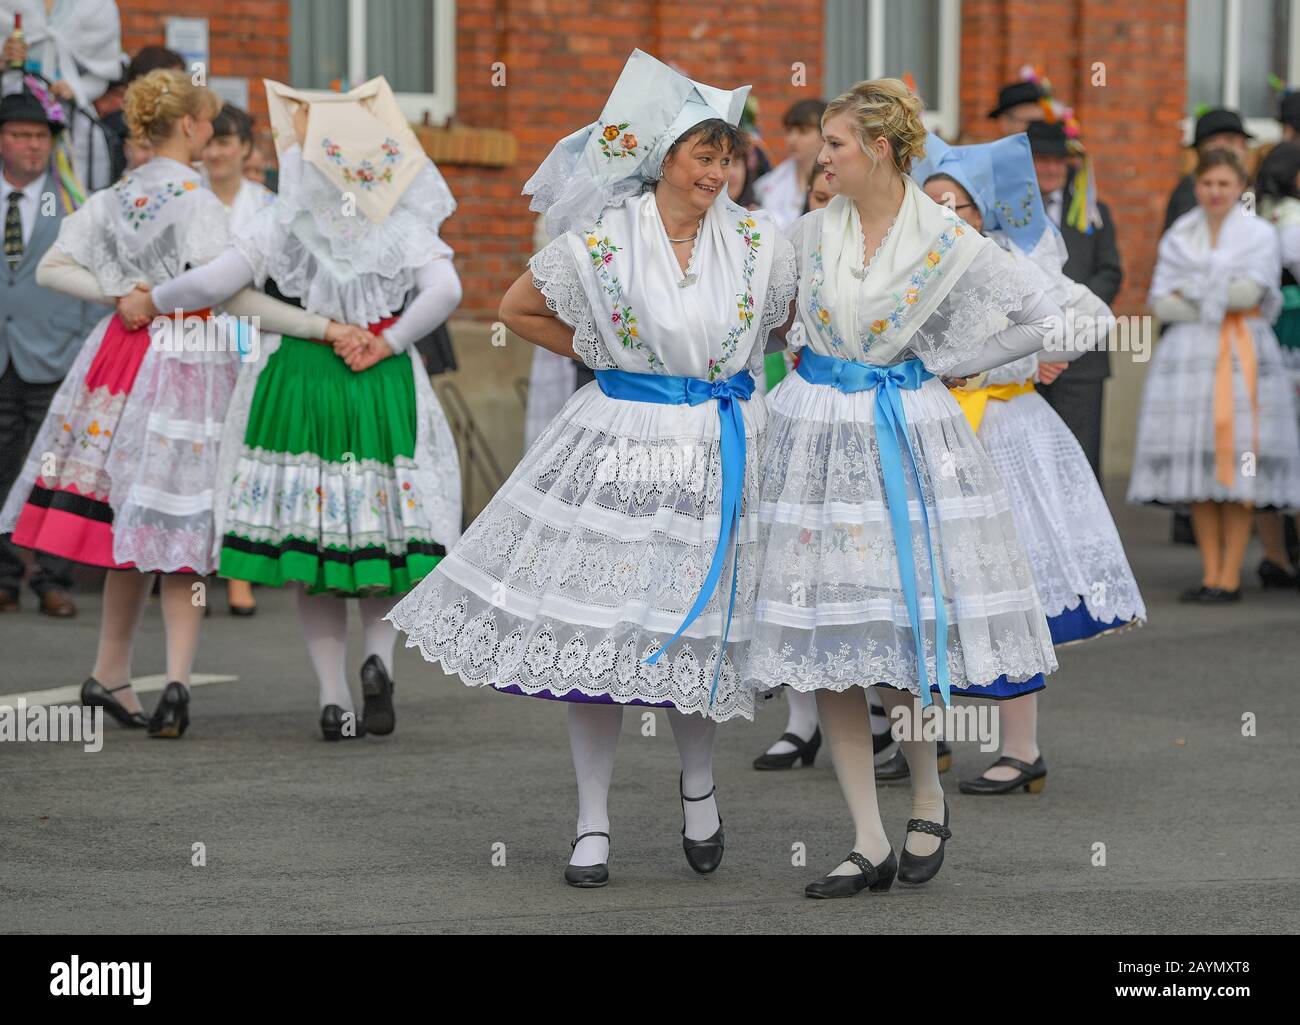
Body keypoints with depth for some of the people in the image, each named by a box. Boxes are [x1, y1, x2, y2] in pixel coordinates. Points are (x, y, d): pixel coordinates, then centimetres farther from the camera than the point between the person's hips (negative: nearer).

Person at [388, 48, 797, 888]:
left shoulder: (759, 243, 0)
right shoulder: (601, 241, -6)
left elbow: (786, 323, 19)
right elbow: (519, 309, 7)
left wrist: (731, 370, 10)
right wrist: (597, 354, 4)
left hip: (721, 450, 1)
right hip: (623, 447, -1)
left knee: (698, 631, 3)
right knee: (599, 629, -1)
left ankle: (699, 785, 30)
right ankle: (594, 823, 9)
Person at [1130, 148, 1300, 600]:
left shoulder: (1259, 234, 4)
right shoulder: (1179, 236, 13)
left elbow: (1249, 292, -9)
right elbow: (1161, 302, 3)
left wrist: (1191, 291, -2)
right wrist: (1221, 302, -7)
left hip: (1243, 356, -3)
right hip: (1188, 354, 3)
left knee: (1236, 462, -7)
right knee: (1197, 465, 1)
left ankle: (1230, 576, -4)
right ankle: (1210, 573, 6)